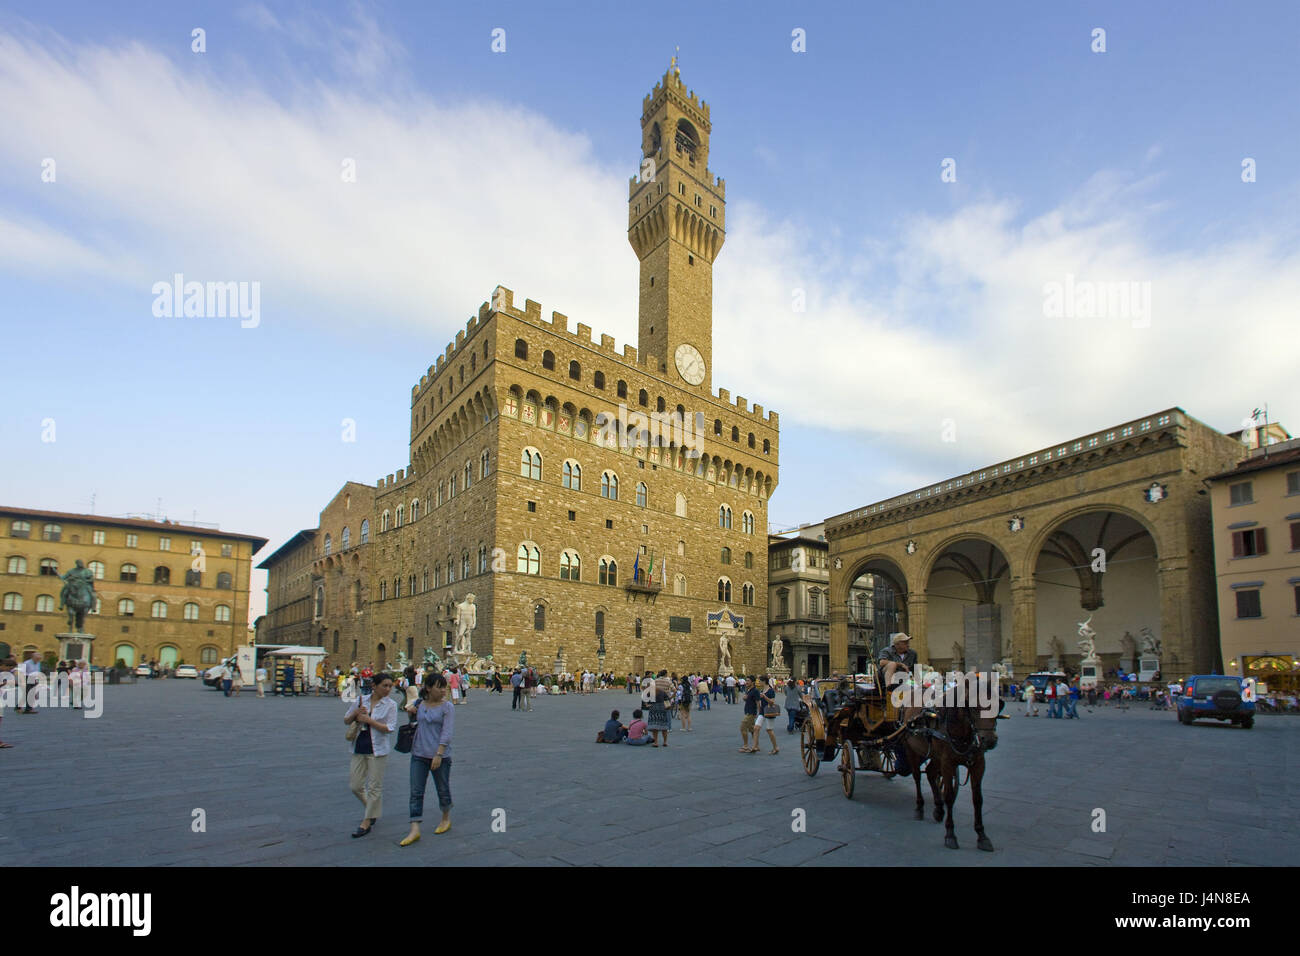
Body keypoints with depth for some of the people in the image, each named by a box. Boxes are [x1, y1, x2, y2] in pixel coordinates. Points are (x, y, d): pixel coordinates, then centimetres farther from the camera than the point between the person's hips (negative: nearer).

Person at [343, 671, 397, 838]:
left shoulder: (390, 705, -5)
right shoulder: (361, 700, 4)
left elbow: (390, 728, -13)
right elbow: (346, 720, 10)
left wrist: (369, 720, -17)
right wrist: (355, 713, -11)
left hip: (377, 749, -4)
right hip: (359, 748, 4)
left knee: (374, 786, 2)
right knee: (356, 786, 8)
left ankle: (367, 822, 15)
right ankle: (373, 810, 33)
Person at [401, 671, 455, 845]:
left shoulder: (447, 708, -8)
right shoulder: (419, 705, 5)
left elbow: (446, 733, -14)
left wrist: (439, 754, -23)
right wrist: (410, 712, 2)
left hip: (440, 756, -3)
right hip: (419, 755, 3)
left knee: (443, 790, 11)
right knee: (416, 792, -1)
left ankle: (446, 818, 33)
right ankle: (415, 829, 1)